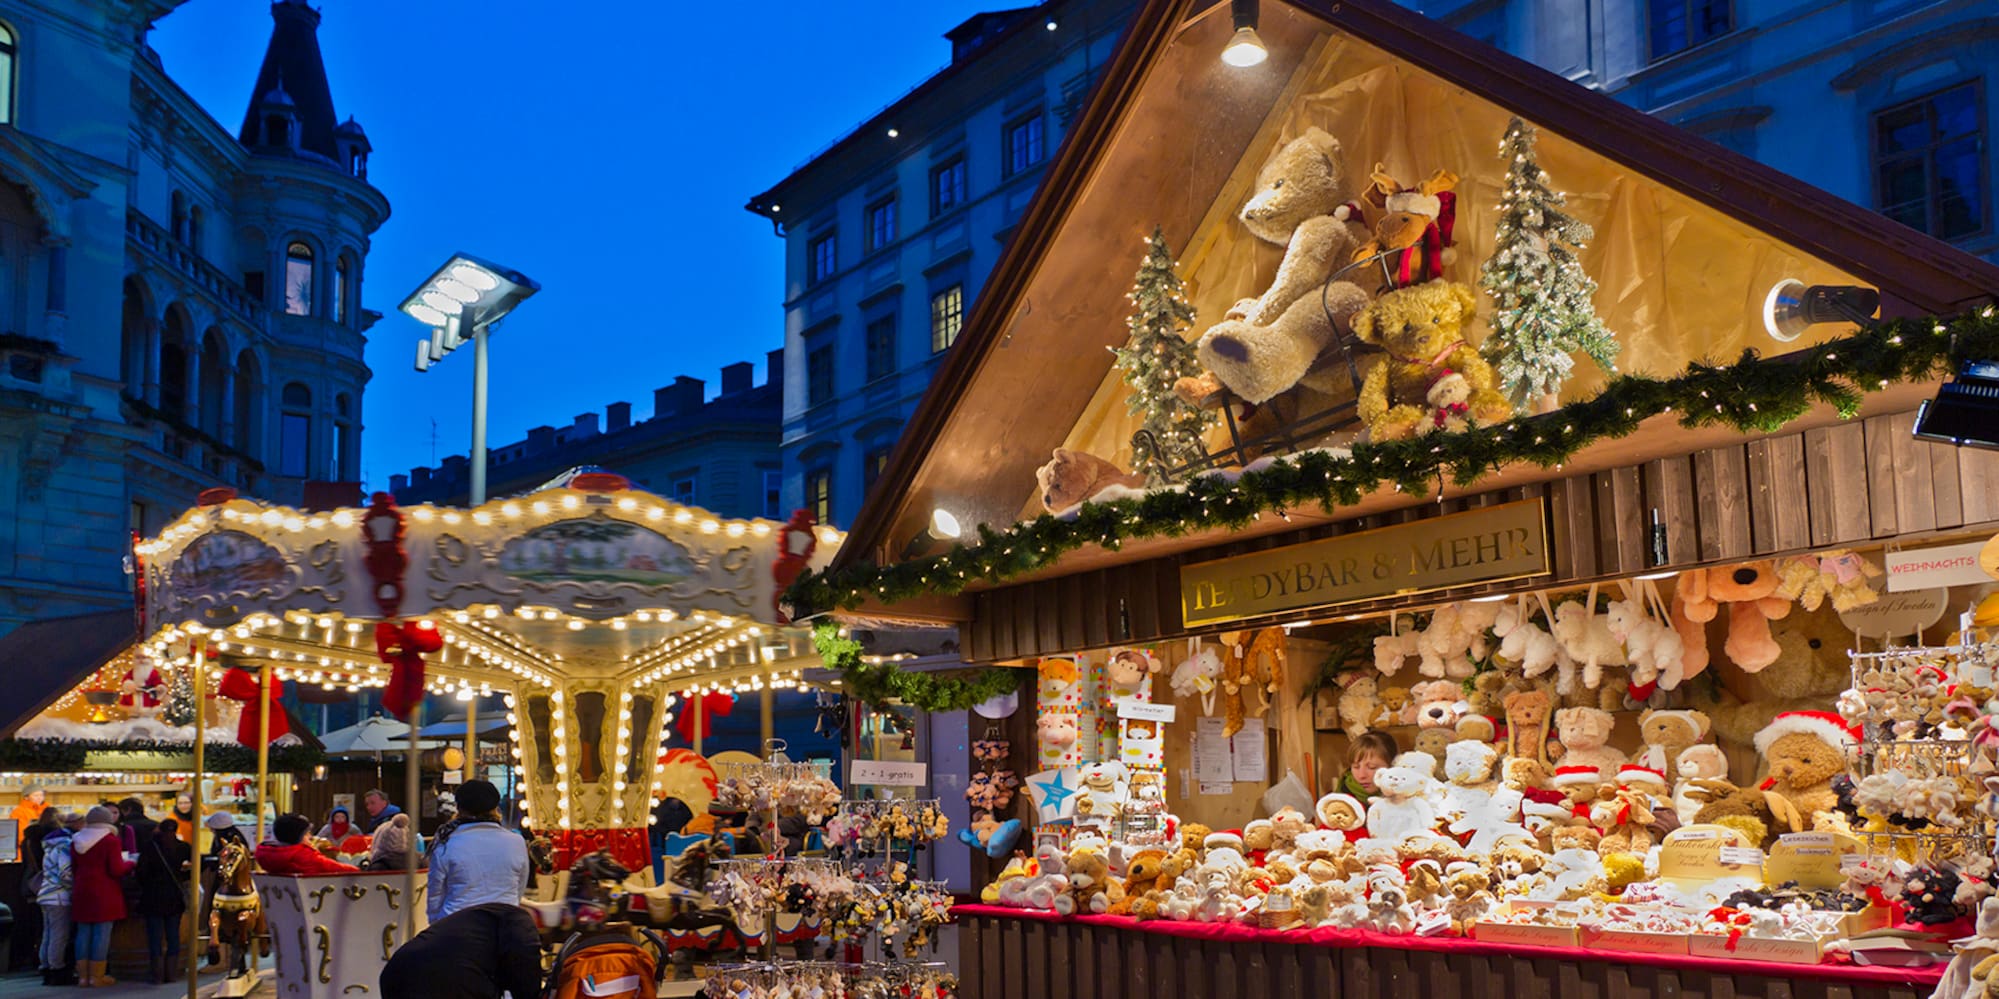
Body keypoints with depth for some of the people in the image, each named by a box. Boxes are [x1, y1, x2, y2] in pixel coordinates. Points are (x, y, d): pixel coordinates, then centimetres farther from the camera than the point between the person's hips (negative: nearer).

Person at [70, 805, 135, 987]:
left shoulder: (76, 841, 10)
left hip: (81, 892, 6)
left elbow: (73, 869, 16)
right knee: (102, 933, -2)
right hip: (104, 893, -6)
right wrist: (130, 864, 6)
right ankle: (96, 976, -1)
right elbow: (116, 870, -12)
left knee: (83, 933, 9)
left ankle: (83, 975, 11)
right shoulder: (111, 841, -9)